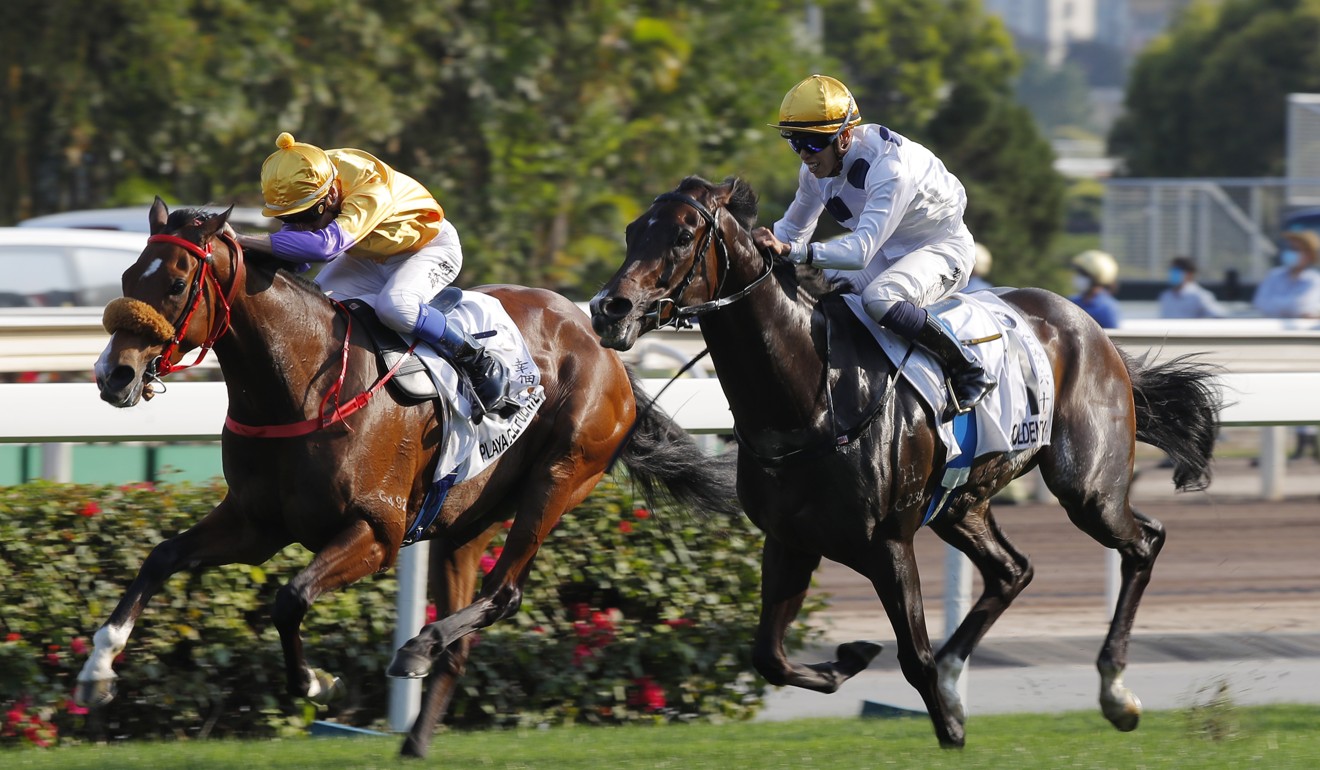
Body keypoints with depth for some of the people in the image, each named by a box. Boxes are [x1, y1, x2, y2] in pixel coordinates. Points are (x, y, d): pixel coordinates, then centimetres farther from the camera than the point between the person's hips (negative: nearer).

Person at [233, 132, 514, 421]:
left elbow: (326, 244, -56)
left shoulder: (371, 191, -42)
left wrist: (251, 241, -58)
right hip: (367, 255, 7)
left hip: (429, 247, -7)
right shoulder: (304, 186, -19)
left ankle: (483, 367, -19)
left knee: (394, 304, -36)